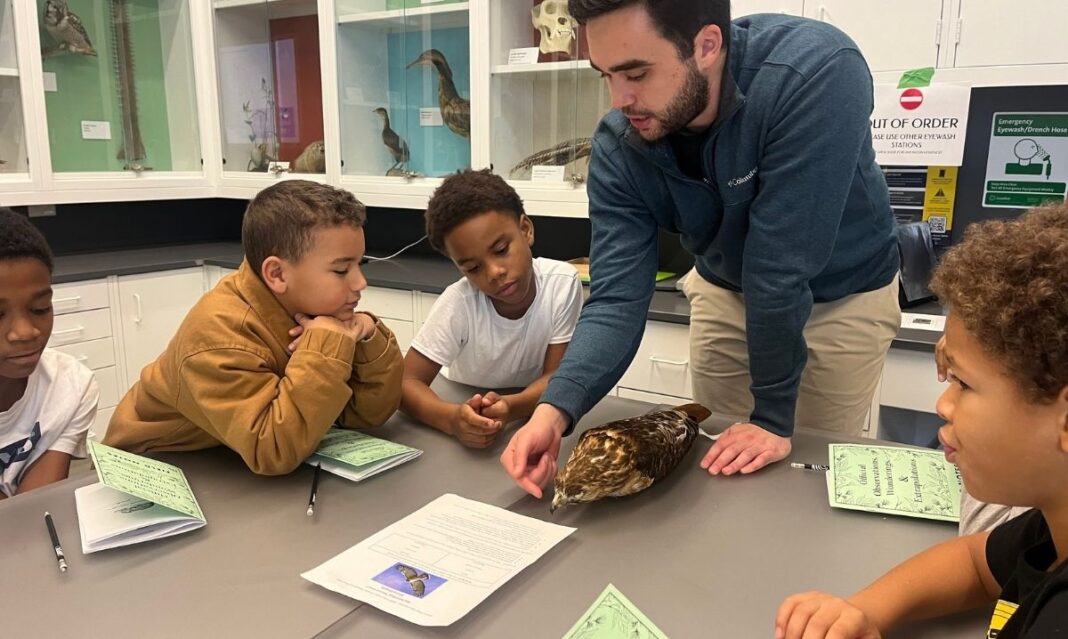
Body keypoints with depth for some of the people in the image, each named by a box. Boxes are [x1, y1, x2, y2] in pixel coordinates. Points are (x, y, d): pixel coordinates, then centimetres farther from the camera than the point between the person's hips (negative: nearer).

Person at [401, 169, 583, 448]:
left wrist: (509, 406, -37)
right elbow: (406, 383, -23)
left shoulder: (563, 283, -22)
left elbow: (556, 377, -17)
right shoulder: (459, 302, -24)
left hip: (530, 412, 0)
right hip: (466, 411, 0)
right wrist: (452, 418, -42)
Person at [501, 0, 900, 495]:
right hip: (726, 292, 3)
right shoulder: (619, 147, -23)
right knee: (714, 465, 14)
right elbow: (616, 299, -26)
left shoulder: (818, 73, -37)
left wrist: (773, 417, -28)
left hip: (842, 296, -3)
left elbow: (780, 269, -36)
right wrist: (556, 410, -41)